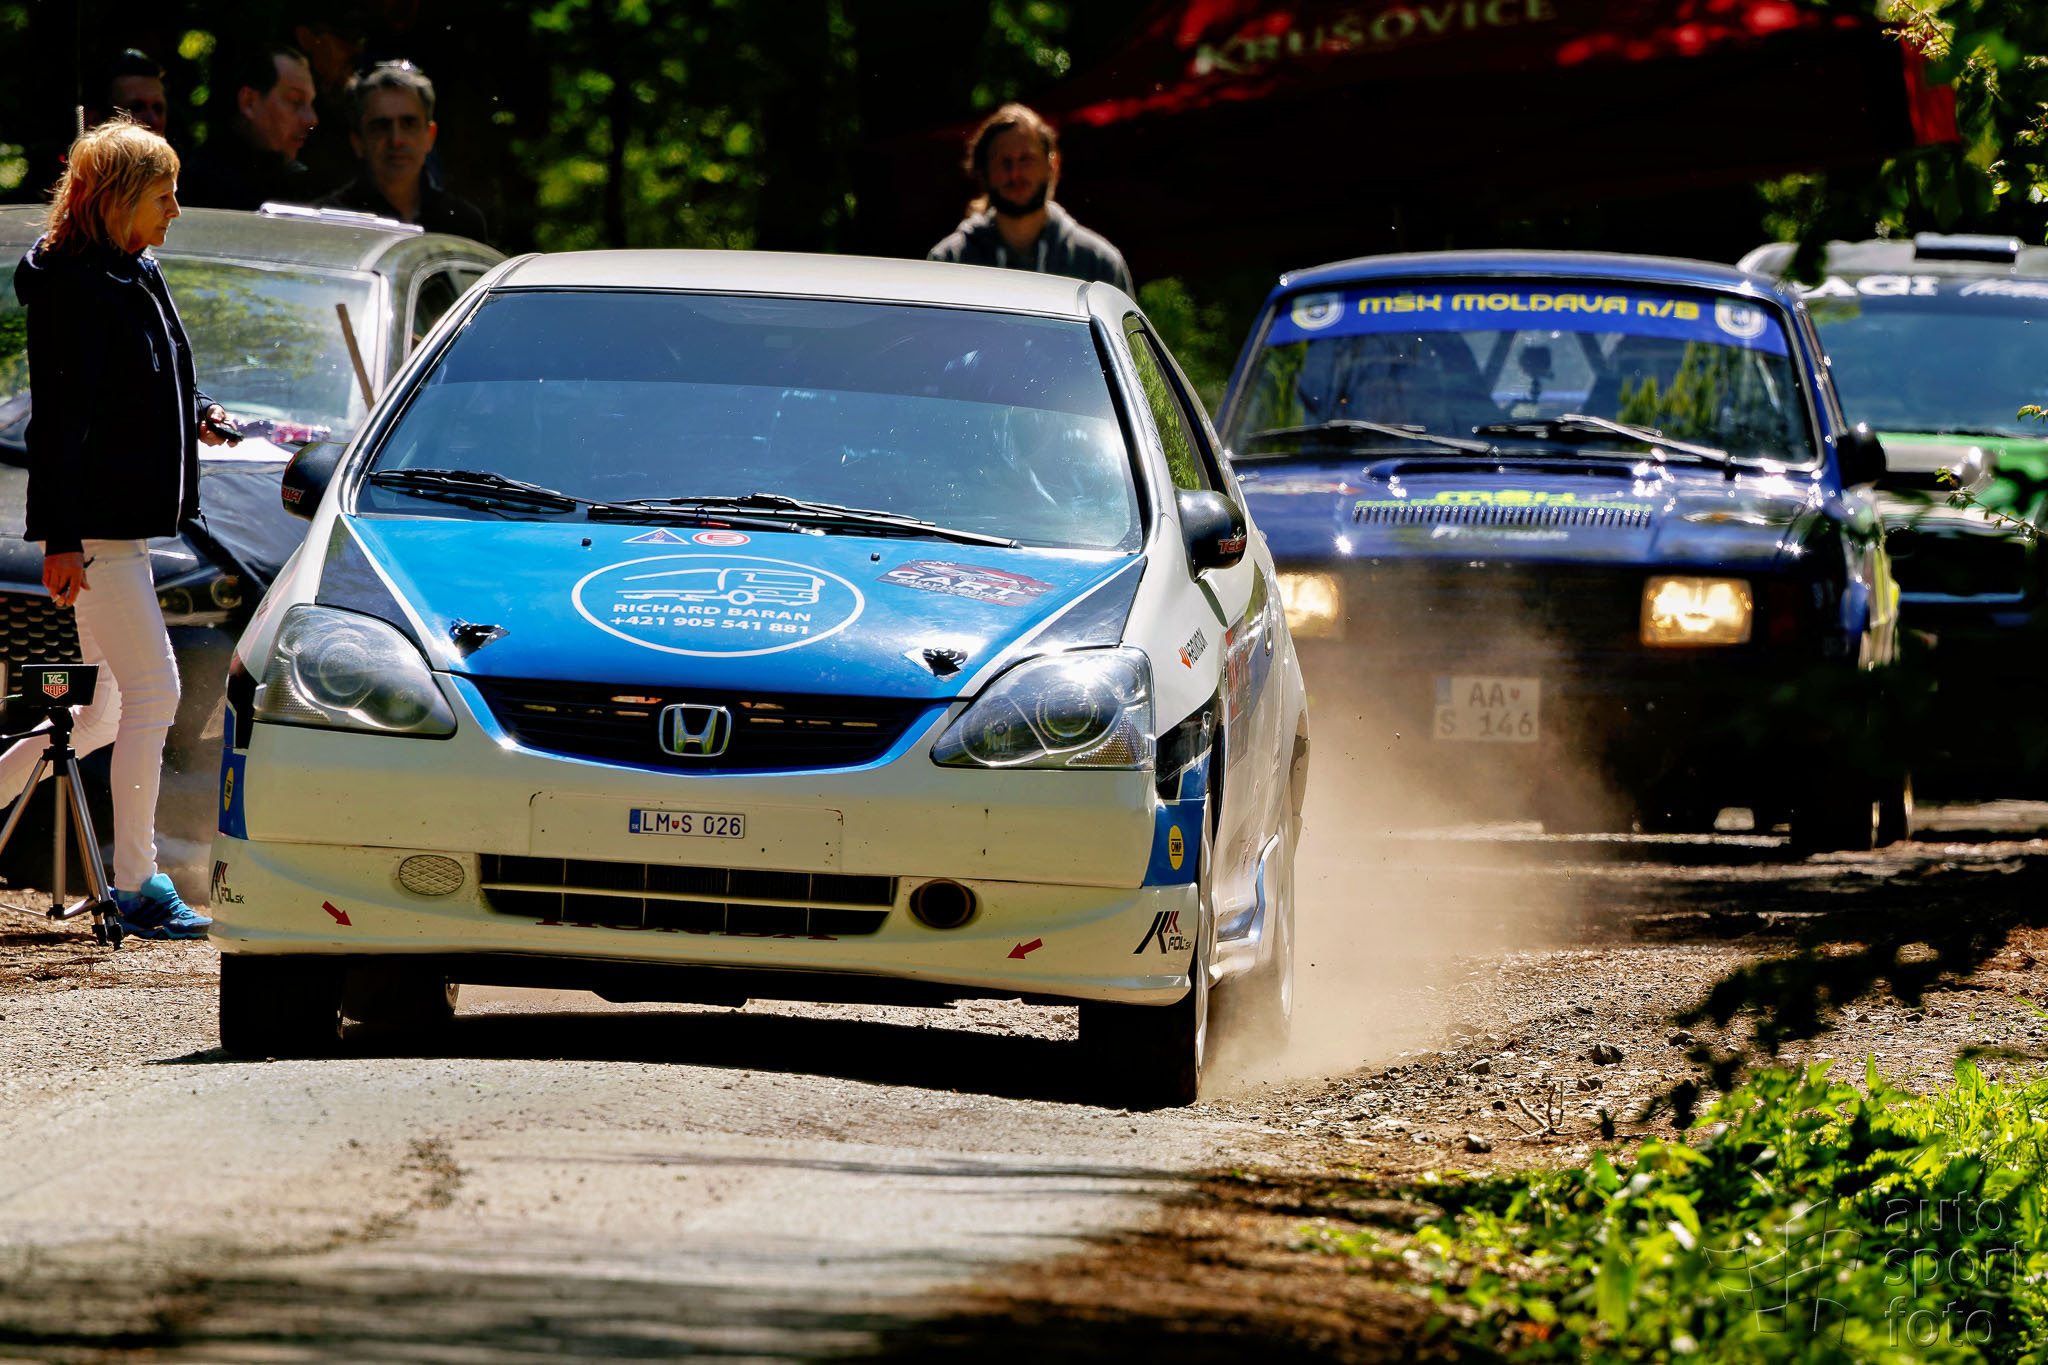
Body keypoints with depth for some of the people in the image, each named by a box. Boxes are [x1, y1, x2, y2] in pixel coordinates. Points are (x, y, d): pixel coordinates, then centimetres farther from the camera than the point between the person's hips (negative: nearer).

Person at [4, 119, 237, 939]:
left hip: (130, 523, 10)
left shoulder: (137, 276, 14)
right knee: (153, 687, -11)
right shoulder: (70, 286, -14)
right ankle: (137, 886, -7)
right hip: (94, 527, -10)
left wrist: (194, 415, 8)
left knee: (102, 713, 12)